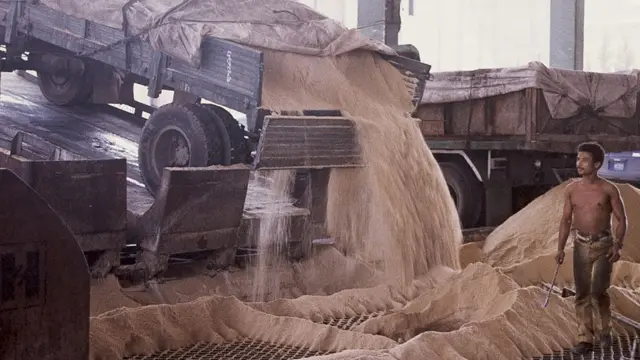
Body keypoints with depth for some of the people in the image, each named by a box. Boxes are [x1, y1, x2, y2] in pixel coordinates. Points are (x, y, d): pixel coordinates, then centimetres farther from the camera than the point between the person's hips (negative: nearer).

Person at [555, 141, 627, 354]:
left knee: (598, 291, -9)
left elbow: (621, 219, -4)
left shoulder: (608, 189, -10)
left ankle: (604, 331, 17)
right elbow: (566, 220, 6)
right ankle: (585, 339, 12)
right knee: (582, 294, 4)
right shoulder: (571, 189, 0)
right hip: (581, 245, 3)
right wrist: (560, 248, 0)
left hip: (603, 245, -3)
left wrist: (617, 245, -16)